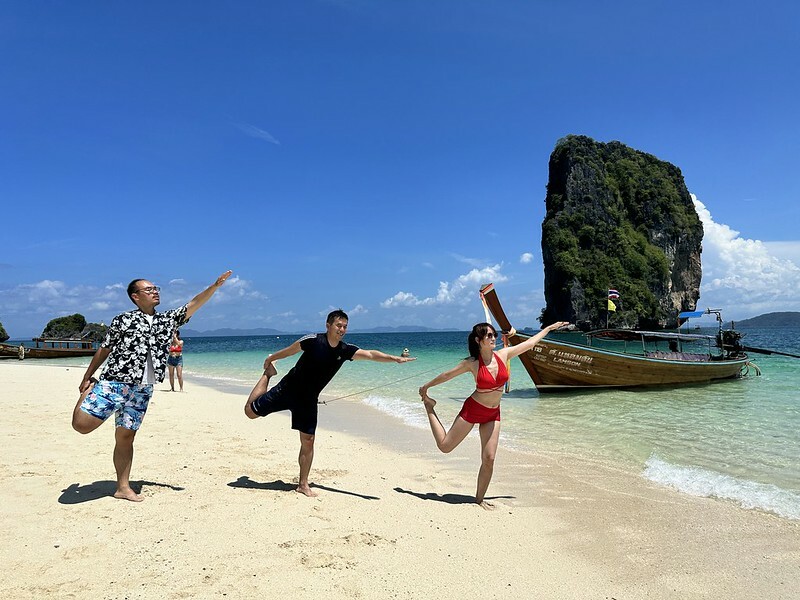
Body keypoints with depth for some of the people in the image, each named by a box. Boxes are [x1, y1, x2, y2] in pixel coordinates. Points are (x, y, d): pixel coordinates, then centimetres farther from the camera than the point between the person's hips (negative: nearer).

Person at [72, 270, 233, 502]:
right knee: (81, 424, -11)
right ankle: (89, 392, 20)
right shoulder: (122, 320, 3)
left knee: (126, 437, 8)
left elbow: (193, 304, 6)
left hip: (142, 391, 3)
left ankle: (123, 487, 15)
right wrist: (87, 378, 12)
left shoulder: (166, 320, 13)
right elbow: (103, 350, 9)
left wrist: (215, 285, -4)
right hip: (113, 384, -3)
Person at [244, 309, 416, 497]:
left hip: (308, 399, 3)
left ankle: (303, 484, 15)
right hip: (288, 389, -3)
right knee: (251, 411, 3)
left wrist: (395, 358, -27)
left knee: (308, 441, 2)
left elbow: (370, 354, -14)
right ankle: (268, 374, 28)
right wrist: (270, 359, 10)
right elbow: (290, 351, -5)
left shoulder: (345, 350, -6)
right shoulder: (313, 340, -19)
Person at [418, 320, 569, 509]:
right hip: (472, 409, -3)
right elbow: (447, 375, -3)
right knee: (445, 446, 5)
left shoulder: (503, 355, -5)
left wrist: (549, 327, 15)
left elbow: (530, 343, 7)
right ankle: (429, 406, 26)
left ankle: (480, 498, 19)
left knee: (489, 459, -1)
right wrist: (426, 387, 7)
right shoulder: (471, 363, -14)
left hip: (493, 414, 3)